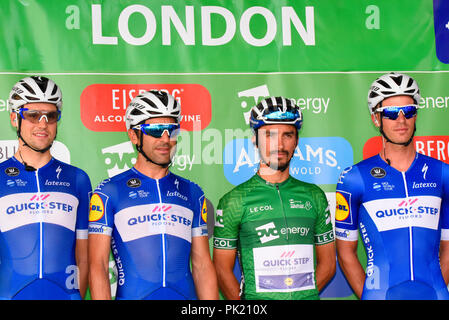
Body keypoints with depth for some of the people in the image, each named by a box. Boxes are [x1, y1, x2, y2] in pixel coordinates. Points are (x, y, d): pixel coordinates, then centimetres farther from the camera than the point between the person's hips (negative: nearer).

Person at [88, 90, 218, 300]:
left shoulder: (192, 193, 9)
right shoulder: (109, 191, -2)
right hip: (131, 295, -3)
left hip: (186, 294, 3)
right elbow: (98, 265, -5)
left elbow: (203, 266, 8)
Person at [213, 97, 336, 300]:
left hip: (308, 296, 2)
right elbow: (223, 270, 2)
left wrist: (306, 293, 0)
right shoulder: (234, 200, 1)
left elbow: (328, 262, 14)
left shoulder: (314, 196, 11)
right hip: (257, 304, -2)